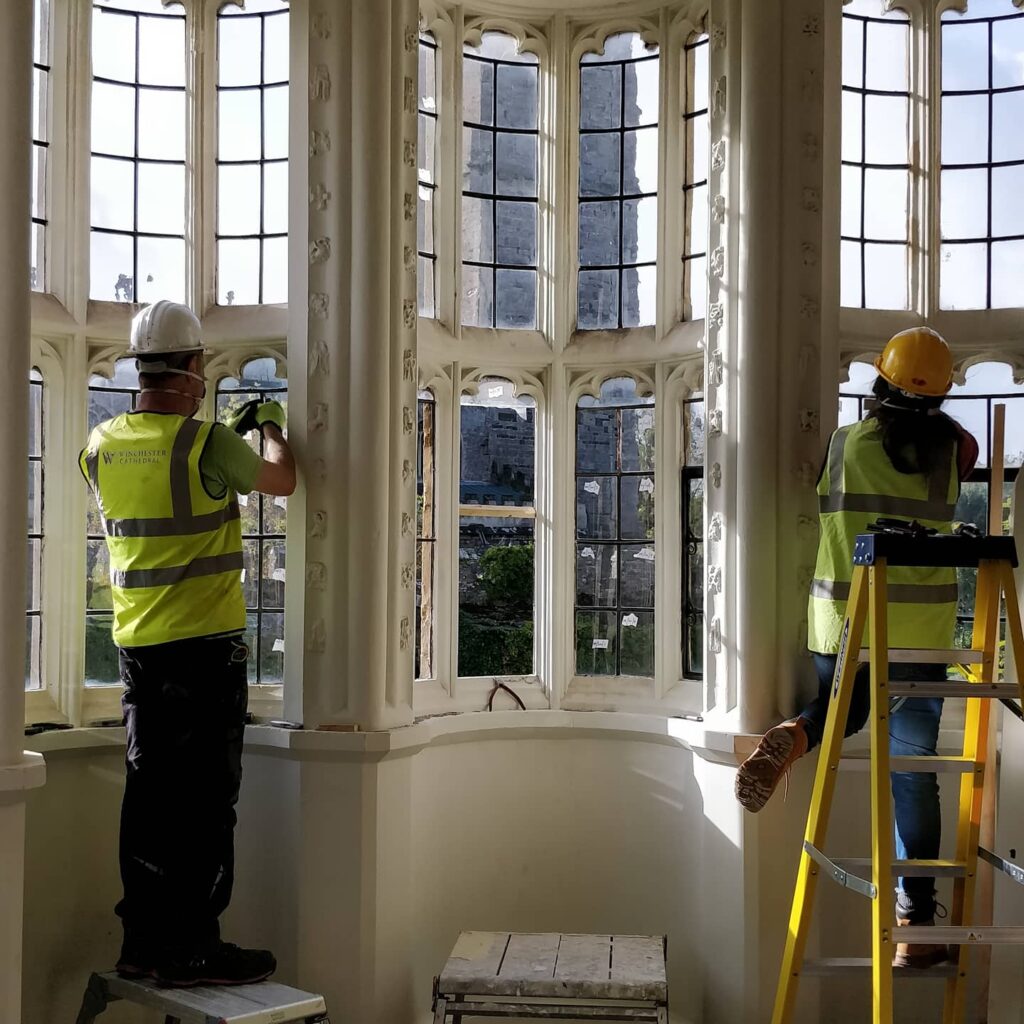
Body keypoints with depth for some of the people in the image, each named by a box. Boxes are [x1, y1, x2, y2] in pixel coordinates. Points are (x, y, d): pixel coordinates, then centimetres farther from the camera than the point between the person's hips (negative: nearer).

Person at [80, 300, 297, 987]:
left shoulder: (102, 446, 5)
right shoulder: (206, 443, -14)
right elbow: (281, 480, 3)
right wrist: (271, 426, 22)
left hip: (137, 645, 7)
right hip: (206, 645, -7)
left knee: (150, 790, 12)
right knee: (206, 796, 0)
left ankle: (144, 942, 20)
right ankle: (192, 949, 5)